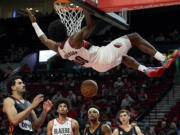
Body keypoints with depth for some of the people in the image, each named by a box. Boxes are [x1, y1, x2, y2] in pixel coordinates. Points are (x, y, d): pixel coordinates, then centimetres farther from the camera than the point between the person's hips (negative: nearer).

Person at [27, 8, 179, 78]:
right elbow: (91, 26, -21)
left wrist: (33, 22, 24)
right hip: (104, 55, -9)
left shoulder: (58, 49, -1)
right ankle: (164, 60, -6)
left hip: (99, 66, 9)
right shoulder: (74, 40, -25)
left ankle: (147, 70, 16)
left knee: (123, 57, 34)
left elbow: (43, 38, 16)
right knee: (134, 36, -1)